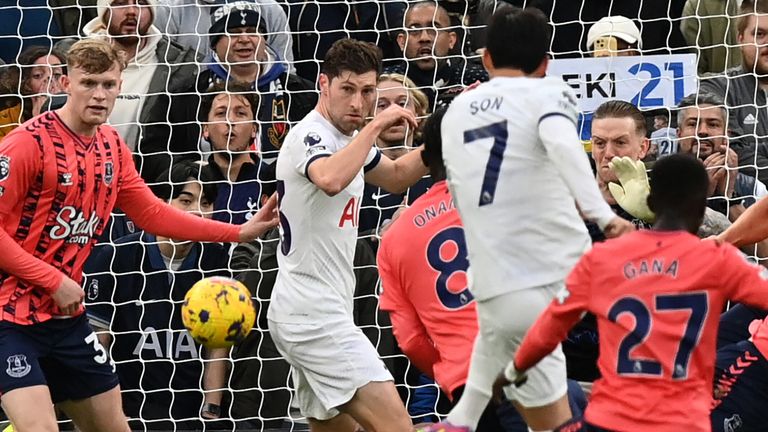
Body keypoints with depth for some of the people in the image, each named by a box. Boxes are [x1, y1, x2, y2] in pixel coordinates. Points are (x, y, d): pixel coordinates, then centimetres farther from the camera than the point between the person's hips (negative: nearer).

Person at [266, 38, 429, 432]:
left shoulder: (346, 137, 15)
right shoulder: (309, 135, -14)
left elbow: (396, 176, 33)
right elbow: (331, 179, -38)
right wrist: (375, 126, -28)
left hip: (313, 314, 11)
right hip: (314, 314, -11)